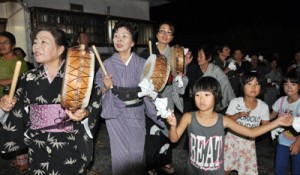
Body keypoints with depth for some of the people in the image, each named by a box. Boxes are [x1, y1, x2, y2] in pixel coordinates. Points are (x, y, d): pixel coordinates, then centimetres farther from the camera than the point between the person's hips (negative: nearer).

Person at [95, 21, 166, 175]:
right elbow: (99, 92, -1)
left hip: (136, 114, 1)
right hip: (116, 114, -1)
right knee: (121, 153, 5)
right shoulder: (107, 64, -6)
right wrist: (105, 87, -20)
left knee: (137, 152, 12)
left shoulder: (142, 63, -4)